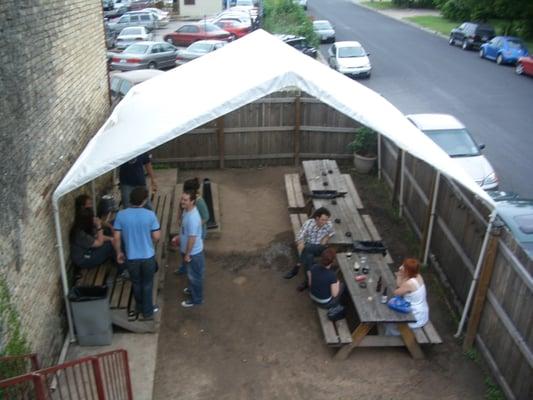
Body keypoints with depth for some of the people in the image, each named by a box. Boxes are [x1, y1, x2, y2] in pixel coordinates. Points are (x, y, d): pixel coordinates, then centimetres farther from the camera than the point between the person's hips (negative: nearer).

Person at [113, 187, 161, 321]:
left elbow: (116, 238, -6)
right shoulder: (150, 215, -16)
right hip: (148, 256, -2)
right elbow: (156, 237, -11)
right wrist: (158, 229, 11)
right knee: (147, 284, 18)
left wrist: (119, 253, 10)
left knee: (136, 283, 24)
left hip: (131, 257, 2)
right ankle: (148, 312, 30)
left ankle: (139, 307, 43)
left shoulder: (121, 215, -11)